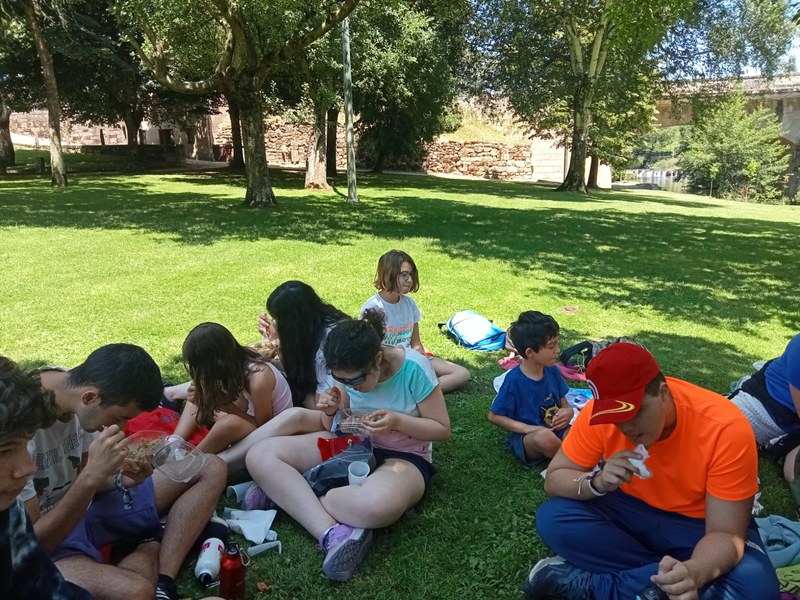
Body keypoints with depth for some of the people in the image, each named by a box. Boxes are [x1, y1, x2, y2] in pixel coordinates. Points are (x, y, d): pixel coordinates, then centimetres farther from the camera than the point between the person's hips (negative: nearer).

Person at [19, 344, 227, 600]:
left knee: (211, 470, -2)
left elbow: (82, 483, 5)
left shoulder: (72, 387, -8)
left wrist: (122, 477, -16)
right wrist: (93, 475, -32)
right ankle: (151, 549, -5)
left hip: (82, 511, 8)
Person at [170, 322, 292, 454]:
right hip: (254, 415, 8)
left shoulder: (258, 379, -33)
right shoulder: (236, 361, -13)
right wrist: (202, 398, -24)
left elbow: (262, 425, -22)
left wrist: (222, 403, -26)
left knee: (230, 423, -34)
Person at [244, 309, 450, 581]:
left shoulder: (413, 368, -21)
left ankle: (284, 492, -17)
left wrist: (397, 421, -27)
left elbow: (442, 428, -11)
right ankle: (334, 533, -30)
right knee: (260, 455, -16)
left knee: (377, 505, -44)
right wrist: (331, 412, -17)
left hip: (404, 457, -5)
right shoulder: (348, 372, -7)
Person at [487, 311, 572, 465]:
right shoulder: (514, 380, -17)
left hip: (554, 429, 4)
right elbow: (494, 416, -11)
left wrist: (568, 412, -17)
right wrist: (529, 429, -20)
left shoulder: (553, 371, -2)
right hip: (523, 438, -3)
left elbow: (565, 405, 8)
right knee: (546, 438, -35)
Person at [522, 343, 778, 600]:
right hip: (631, 510, 2)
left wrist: (694, 572, -47)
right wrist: (597, 482, -33)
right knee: (552, 517, -22)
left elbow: (725, 534, -25)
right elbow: (554, 480, -11)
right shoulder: (600, 413, -20)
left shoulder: (725, 428, -28)